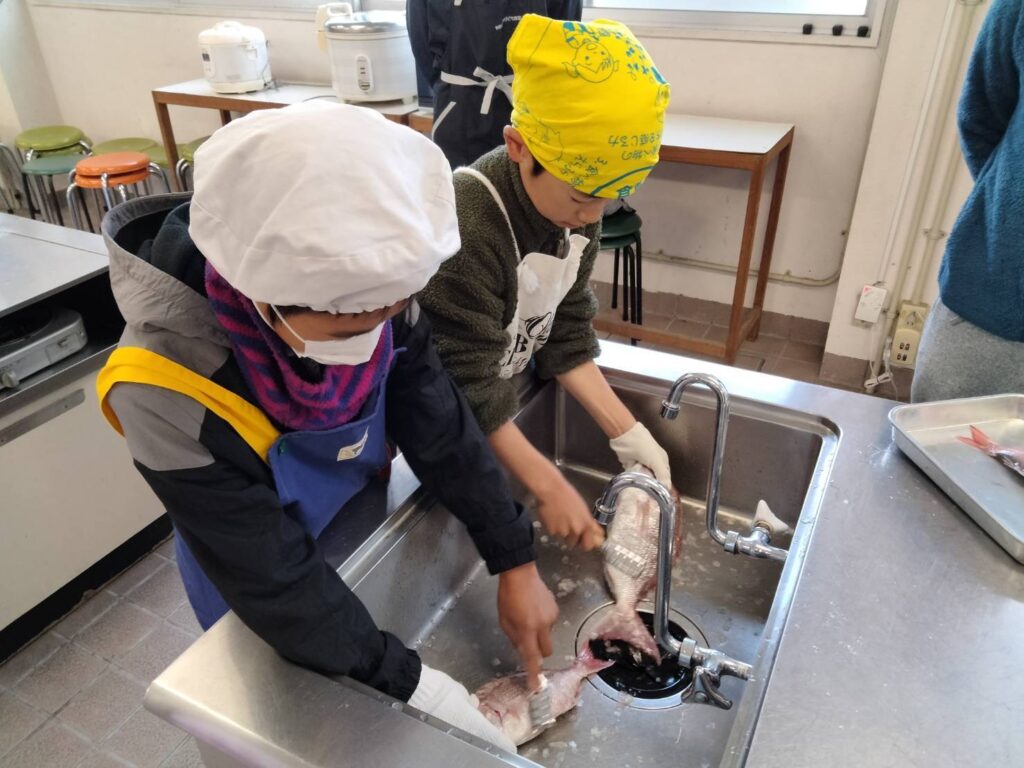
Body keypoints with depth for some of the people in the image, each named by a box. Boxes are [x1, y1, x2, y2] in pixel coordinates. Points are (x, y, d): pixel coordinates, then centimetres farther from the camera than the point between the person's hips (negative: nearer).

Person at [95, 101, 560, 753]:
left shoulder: (367, 293, -26)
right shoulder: (168, 391, -37)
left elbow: (440, 426, -16)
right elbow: (273, 582, -30)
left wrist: (517, 563, -15)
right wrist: (417, 690, -26)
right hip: (262, 598, -3)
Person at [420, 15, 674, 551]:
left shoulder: (574, 208, -12)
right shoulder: (465, 233, -35)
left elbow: (566, 336, -5)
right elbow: (470, 393, -29)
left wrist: (627, 433, -12)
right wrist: (549, 487, -24)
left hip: (508, 397, 6)